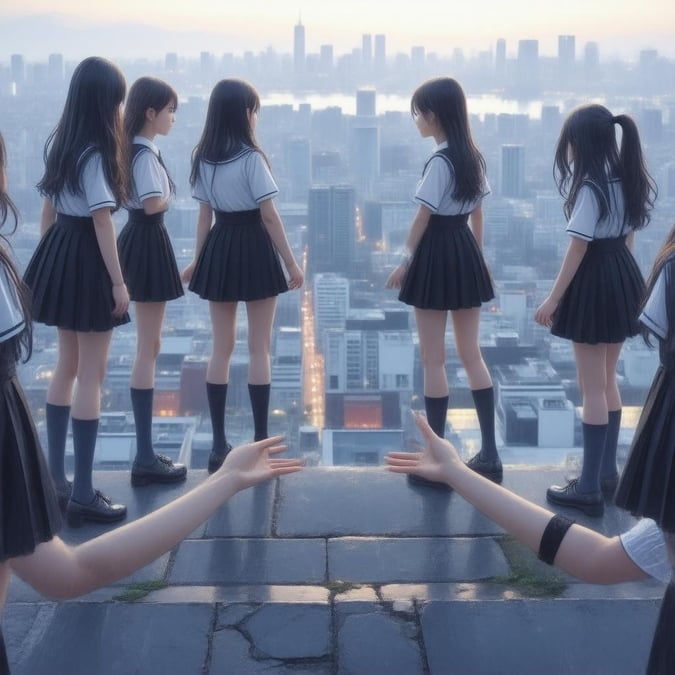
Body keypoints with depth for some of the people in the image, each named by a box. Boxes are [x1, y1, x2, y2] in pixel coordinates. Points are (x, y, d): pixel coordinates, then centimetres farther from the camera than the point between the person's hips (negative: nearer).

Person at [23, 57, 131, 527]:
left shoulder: (60, 145, 9)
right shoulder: (96, 153, -16)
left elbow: (48, 211, 14)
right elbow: (102, 222, -19)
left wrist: (47, 260, 20)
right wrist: (118, 282, -16)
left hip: (59, 255, 9)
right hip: (88, 261, -9)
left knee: (67, 366, 18)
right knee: (91, 374, -3)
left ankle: (55, 480, 25)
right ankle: (83, 494, 0)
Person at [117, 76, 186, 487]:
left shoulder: (137, 150, 12)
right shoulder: (146, 154, -18)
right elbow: (153, 203, -30)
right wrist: (169, 197, -10)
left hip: (140, 241, 11)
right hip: (150, 243, -11)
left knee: (148, 347, 15)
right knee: (149, 349, -6)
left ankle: (147, 452, 22)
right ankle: (145, 459, -1)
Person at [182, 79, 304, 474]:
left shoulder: (204, 159, 4)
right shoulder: (251, 158, -13)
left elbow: (205, 215, 8)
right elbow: (269, 215, -13)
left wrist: (198, 261, 16)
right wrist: (292, 263, -8)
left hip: (219, 249, 5)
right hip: (254, 249, -5)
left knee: (221, 349, 9)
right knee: (260, 349, 3)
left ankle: (219, 444, 10)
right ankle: (261, 441, 5)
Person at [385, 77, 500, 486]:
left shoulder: (440, 162, -17)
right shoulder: (474, 158, 8)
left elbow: (423, 218, -13)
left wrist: (406, 262, -3)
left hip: (437, 255, -8)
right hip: (466, 254, 8)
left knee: (433, 360, 1)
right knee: (472, 355, 12)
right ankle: (490, 454, 13)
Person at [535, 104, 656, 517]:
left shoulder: (590, 188, -17)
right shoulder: (628, 181, 8)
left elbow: (578, 248, -18)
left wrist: (553, 299, -13)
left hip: (594, 284, -9)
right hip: (624, 281, 9)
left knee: (592, 388, -3)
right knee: (608, 381, 19)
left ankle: (590, 489, 3)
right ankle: (607, 473, 28)